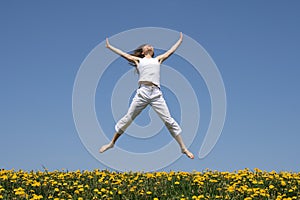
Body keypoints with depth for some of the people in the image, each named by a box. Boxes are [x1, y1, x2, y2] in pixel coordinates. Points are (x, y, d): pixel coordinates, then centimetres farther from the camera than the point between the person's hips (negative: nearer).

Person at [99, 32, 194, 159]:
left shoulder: (158, 59, 23)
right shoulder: (138, 60, 19)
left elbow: (171, 51, 32)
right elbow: (123, 54, 25)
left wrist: (180, 40, 42)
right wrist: (109, 46, 30)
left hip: (156, 94, 1)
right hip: (142, 92, -1)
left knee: (169, 121, -1)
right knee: (127, 119, 4)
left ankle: (183, 148, 5)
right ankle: (112, 143, 18)